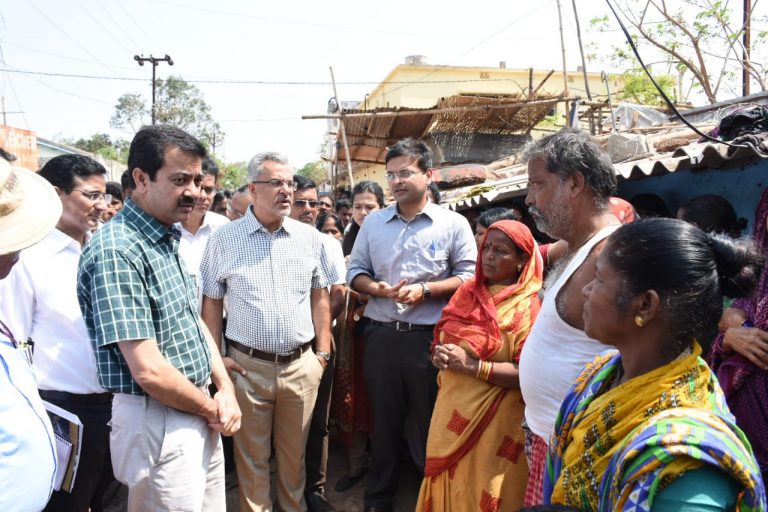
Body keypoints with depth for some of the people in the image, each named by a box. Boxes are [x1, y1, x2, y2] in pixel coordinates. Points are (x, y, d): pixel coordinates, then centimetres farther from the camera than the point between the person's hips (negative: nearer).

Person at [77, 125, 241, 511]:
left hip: (198, 416, 9)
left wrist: (225, 389, 1)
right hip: (159, 423, -8)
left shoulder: (171, 239, 7)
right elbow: (149, 371, -25)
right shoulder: (117, 251, -22)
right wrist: (212, 410, -10)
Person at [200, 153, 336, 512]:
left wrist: (323, 352, 5)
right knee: (252, 454, 13)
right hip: (247, 365, -2)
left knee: (294, 452, 17)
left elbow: (320, 297, 8)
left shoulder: (310, 237, 3)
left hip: (302, 364, 2)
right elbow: (211, 303, 1)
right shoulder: (224, 239, -4)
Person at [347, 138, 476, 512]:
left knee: (429, 422, 9)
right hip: (381, 335, 3)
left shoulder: (453, 224, -2)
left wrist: (425, 290, -15)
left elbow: (469, 276, -4)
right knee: (383, 419, 15)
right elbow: (355, 272, 9)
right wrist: (379, 289, -11)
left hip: (430, 337, -3)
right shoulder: (373, 223, 8)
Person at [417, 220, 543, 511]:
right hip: (451, 411, 6)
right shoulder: (468, 291, 7)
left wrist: (473, 366, -22)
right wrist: (439, 357, -7)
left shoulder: (527, 307, -12)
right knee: (447, 488, 19)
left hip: (492, 421, -6)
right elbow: (440, 341, 15)